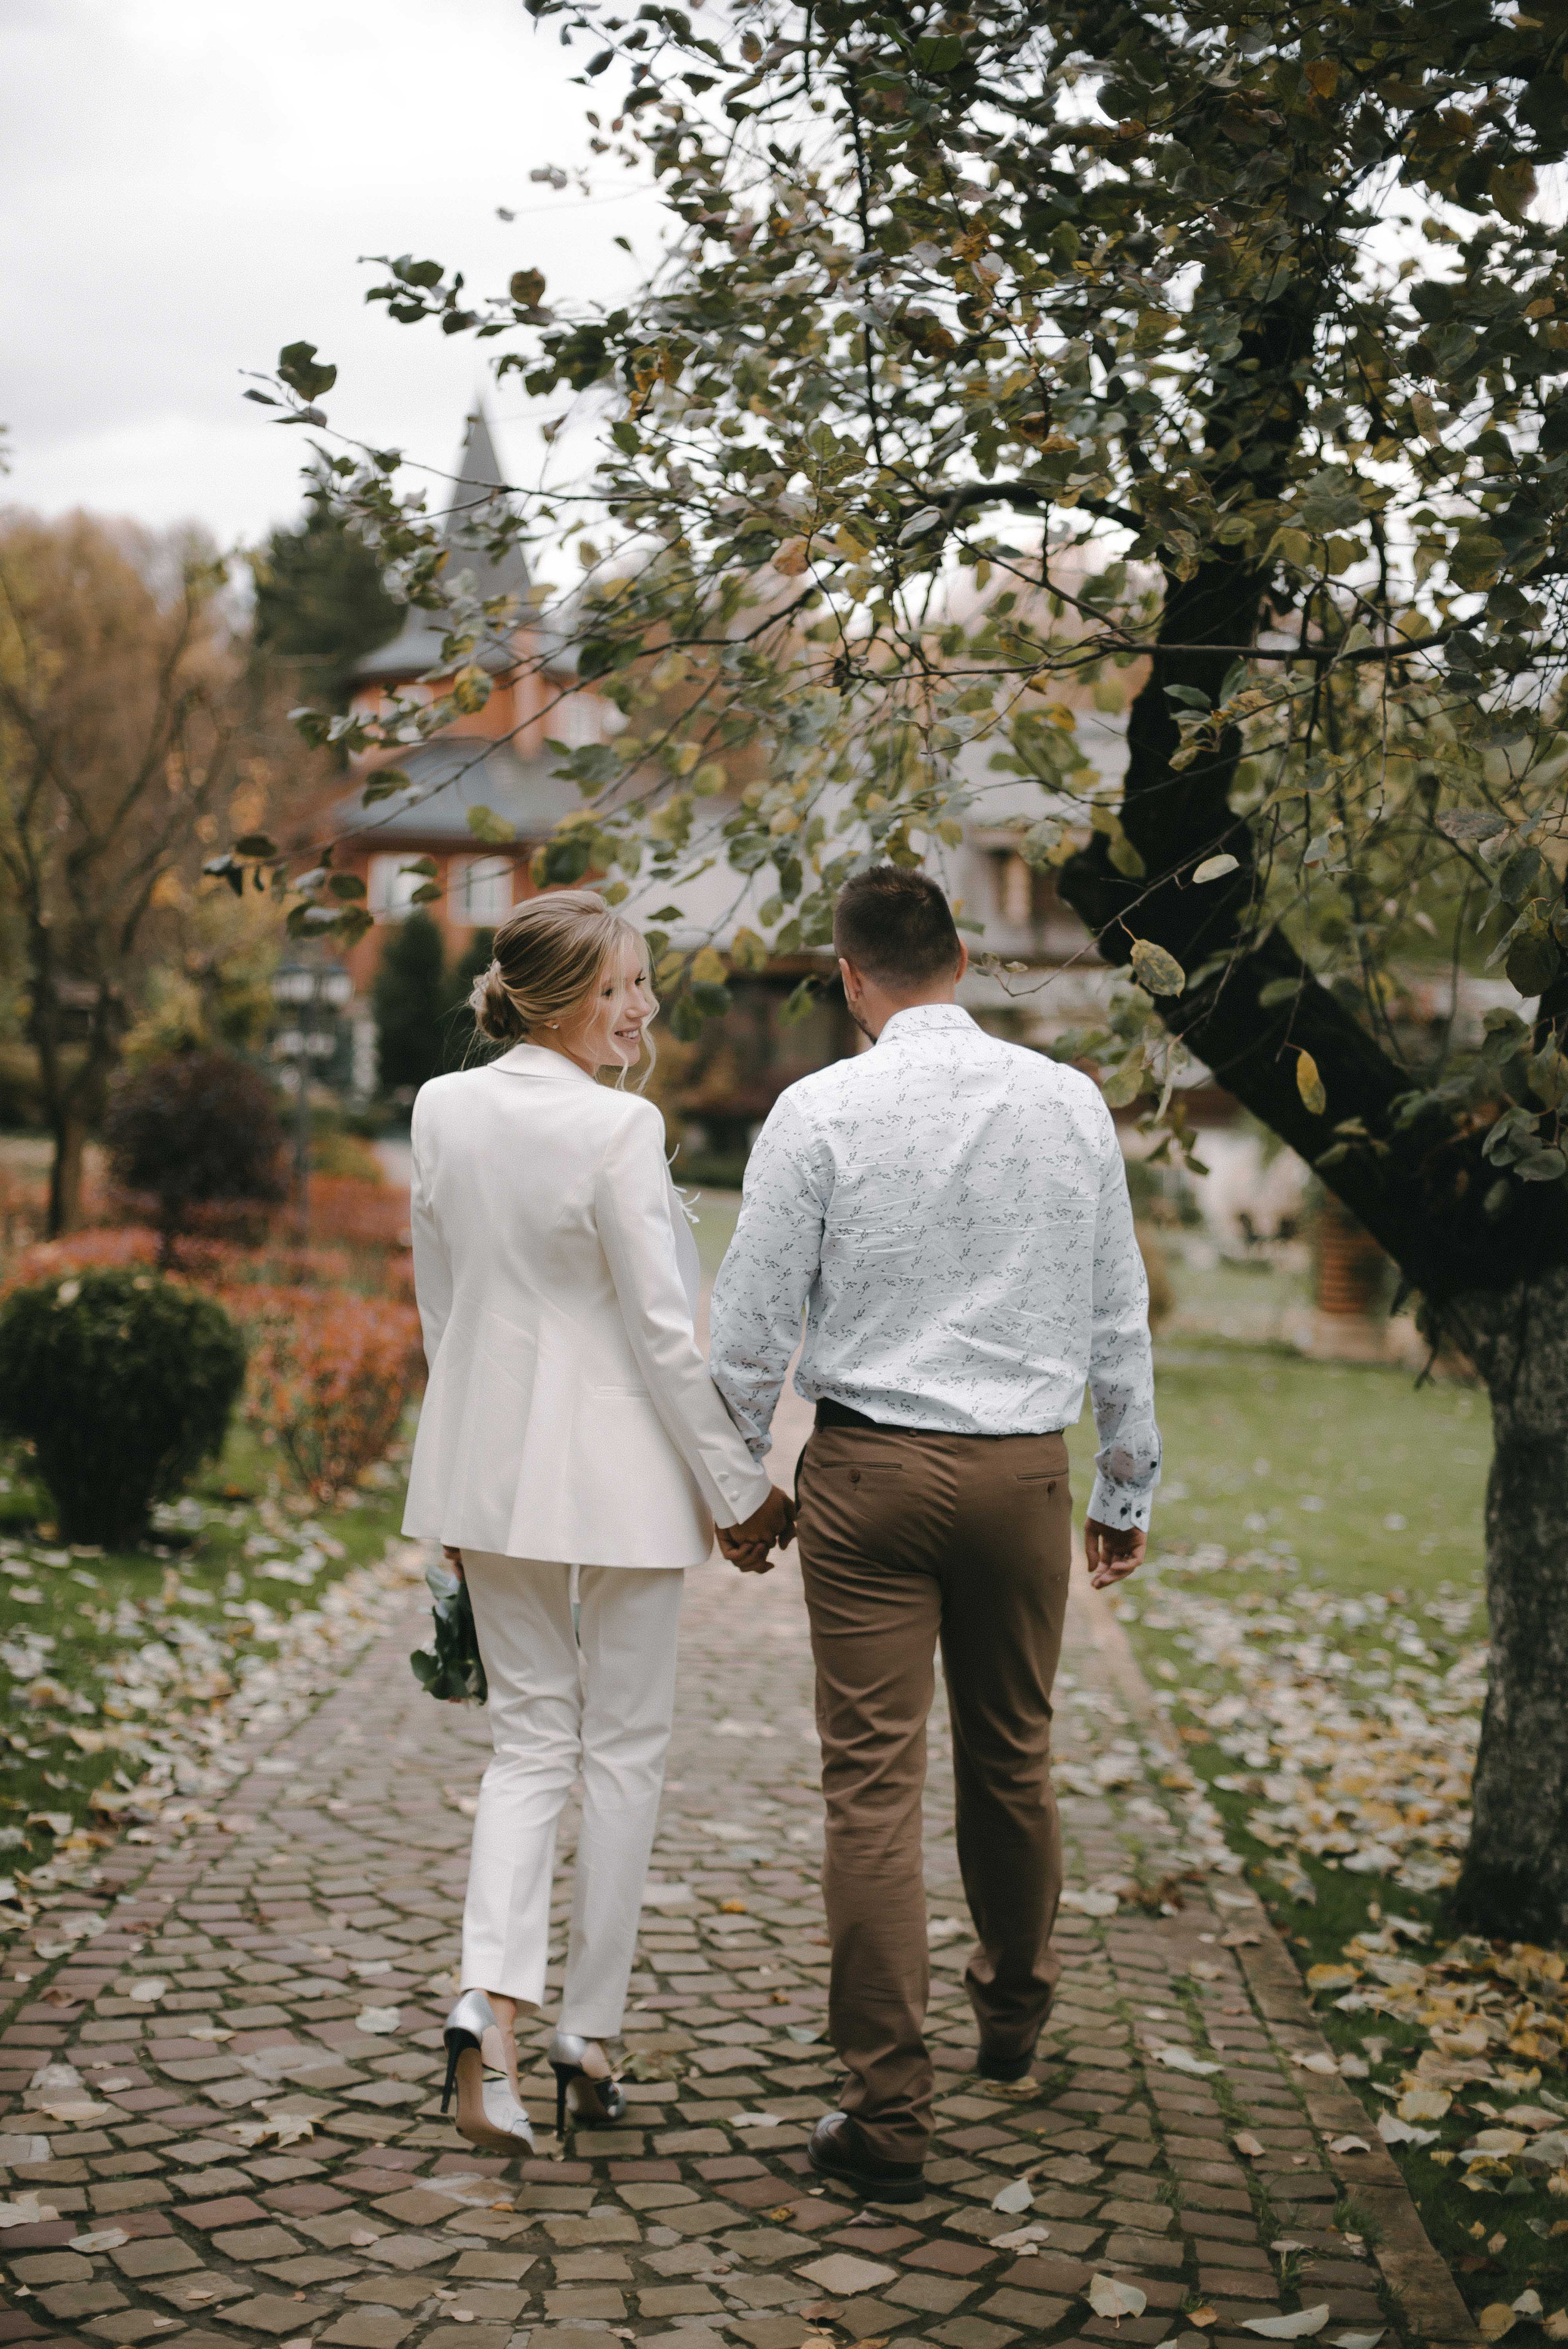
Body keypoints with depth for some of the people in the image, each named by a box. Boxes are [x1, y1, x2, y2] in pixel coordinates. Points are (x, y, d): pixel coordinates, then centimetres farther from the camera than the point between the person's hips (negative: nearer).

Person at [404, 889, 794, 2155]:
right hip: (617, 1467, -5)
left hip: (490, 1467, 6)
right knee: (624, 1750, 10)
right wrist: (739, 1484, -7)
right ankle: (589, 2040, 17)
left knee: (530, 1739, 14)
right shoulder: (619, 1127, -17)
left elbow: (438, 1304, 10)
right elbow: (662, 1331, -16)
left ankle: (490, 2009, -4)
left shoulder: (442, 1109, 2)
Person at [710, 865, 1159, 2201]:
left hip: (870, 1466, -3)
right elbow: (1119, 1316, 8)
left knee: (874, 1783, 0)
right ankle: (1013, 2015, 42)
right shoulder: (1070, 1102, 2)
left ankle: (891, 2113, 2)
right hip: (1026, 1467, 3)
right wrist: (1129, 1488, 17)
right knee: (1012, 1760, 20)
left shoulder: (820, 1112, -7)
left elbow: (754, 1325, -4)